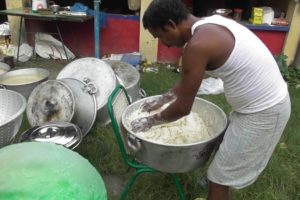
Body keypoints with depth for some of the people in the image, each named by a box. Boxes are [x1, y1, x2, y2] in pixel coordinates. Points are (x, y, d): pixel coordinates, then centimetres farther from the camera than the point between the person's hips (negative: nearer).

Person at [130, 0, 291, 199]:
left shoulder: (198, 45, -25)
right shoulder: (210, 25, 6)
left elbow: (183, 108, -17)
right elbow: (188, 78, 17)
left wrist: (150, 121, 0)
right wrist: (161, 100, 22)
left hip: (263, 113, -10)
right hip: (267, 101, 10)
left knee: (220, 177, 4)